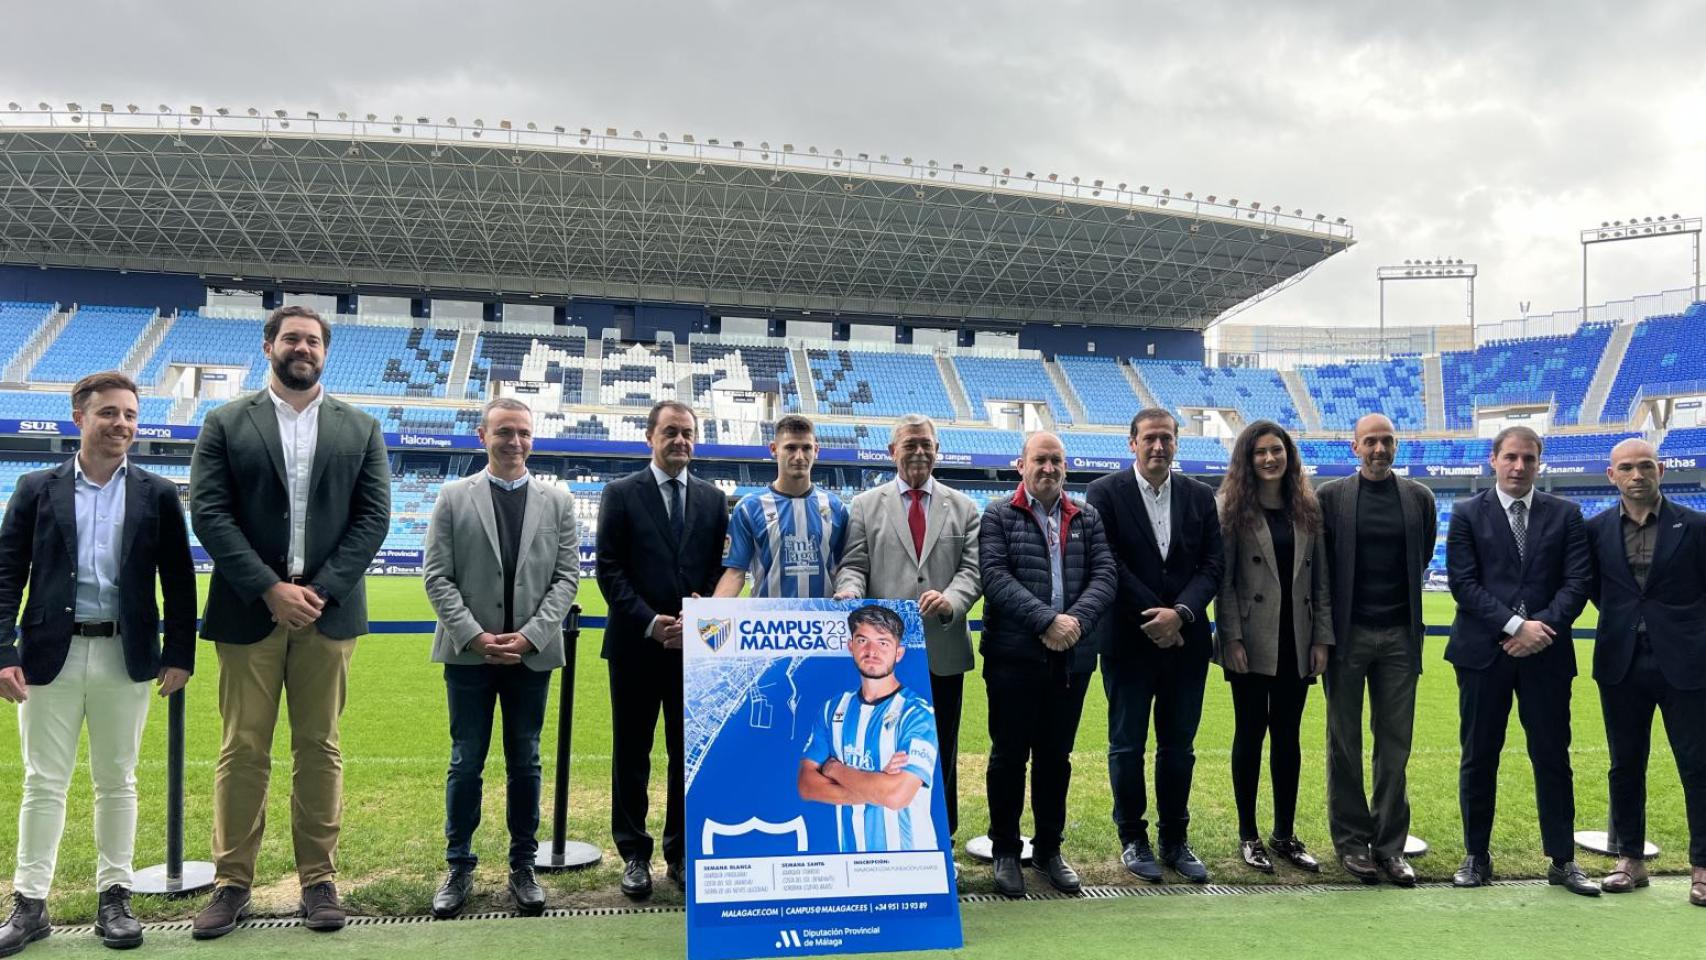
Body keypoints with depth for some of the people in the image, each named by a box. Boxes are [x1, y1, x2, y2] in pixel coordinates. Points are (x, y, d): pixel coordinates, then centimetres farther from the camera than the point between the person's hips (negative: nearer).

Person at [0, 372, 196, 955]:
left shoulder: (157, 495, 4)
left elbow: (178, 580, 4)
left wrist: (179, 654, 0)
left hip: (127, 658, 0)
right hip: (50, 655, 0)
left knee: (117, 782, 9)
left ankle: (114, 897, 19)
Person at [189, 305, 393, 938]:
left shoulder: (360, 429, 9)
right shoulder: (226, 424, 6)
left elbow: (373, 517, 2)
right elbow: (209, 513, -3)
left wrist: (318, 590, -9)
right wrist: (269, 590, -12)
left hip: (328, 613, 1)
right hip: (249, 612, -1)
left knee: (319, 750, 7)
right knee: (242, 752, 4)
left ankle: (319, 879, 15)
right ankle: (232, 883, 15)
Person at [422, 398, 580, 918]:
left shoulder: (557, 500, 5)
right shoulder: (453, 497, 3)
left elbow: (567, 576, 1)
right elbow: (437, 577, -2)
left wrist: (530, 635, -10)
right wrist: (475, 636, -12)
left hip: (532, 654, 1)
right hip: (469, 652, -1)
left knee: (525, 763, 9)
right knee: (465, 763, 7)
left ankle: (523, 867, 19)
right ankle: (459, 869, 19)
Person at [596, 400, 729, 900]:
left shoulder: (712, 499, 10)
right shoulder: (621, 494, 1)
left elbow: (721, 569, 8)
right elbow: (610, 570, -4)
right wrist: (650, 622, -13)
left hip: (696, 643, 2)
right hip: (635, 644, -2)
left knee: (690, 752, 7)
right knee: (631, 752, 6)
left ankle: (682, 852, 19)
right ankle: (634, 854, 17)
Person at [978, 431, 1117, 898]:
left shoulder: (1087, 518, 12)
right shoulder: (998, 515, 1)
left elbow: (1106, 574, 2)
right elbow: (996, 577, -11)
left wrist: (1076, 619, -15)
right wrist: (1047, 620, -19)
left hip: (1072, 656, 3)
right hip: (1014, 655, -3)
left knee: (1056, 755, 12)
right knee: (1009, 754, 4)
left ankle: (1049, 849, 25)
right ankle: (1005, 851, 17)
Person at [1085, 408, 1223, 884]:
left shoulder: (1200, 496, 8)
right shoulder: (1105, 493, -4)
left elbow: (1211, 565, 3)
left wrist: (1180, 612, -13)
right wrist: (1154, 619, -12)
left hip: (1186, 641, 3)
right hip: (1128, 642, -3)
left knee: (1179, 746, 10)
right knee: (1127, 745, 6)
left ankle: (1175, 839, 21)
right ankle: (1133, 839, 18)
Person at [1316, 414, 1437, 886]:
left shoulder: (1419, 497, 6)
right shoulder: (1331, 496, -1)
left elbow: (1422, 558, 16)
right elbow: (1319, 563, 2)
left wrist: (1403, 606, 14)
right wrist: (1326, 630, 1)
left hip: (1399, 635, 2)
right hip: (1347, 634, -2)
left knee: (1395, 744, 5)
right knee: (1344, 742, 6)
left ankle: (1390, 845, 14)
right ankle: (1350, 841, 16)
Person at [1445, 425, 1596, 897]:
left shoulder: (1565, 514, 8)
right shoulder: (1467, 514, 3)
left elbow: (1577, 581, 1)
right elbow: (1463, 583, -5)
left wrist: (1543, 627, -13)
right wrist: (1515, 625, -14)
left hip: (1546, 653, 1)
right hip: (1483, 651, -1)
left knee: (1552, 756, 6)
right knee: (1479, 757, 5)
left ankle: (1562, 861, 17)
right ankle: (1476, 856, 16)